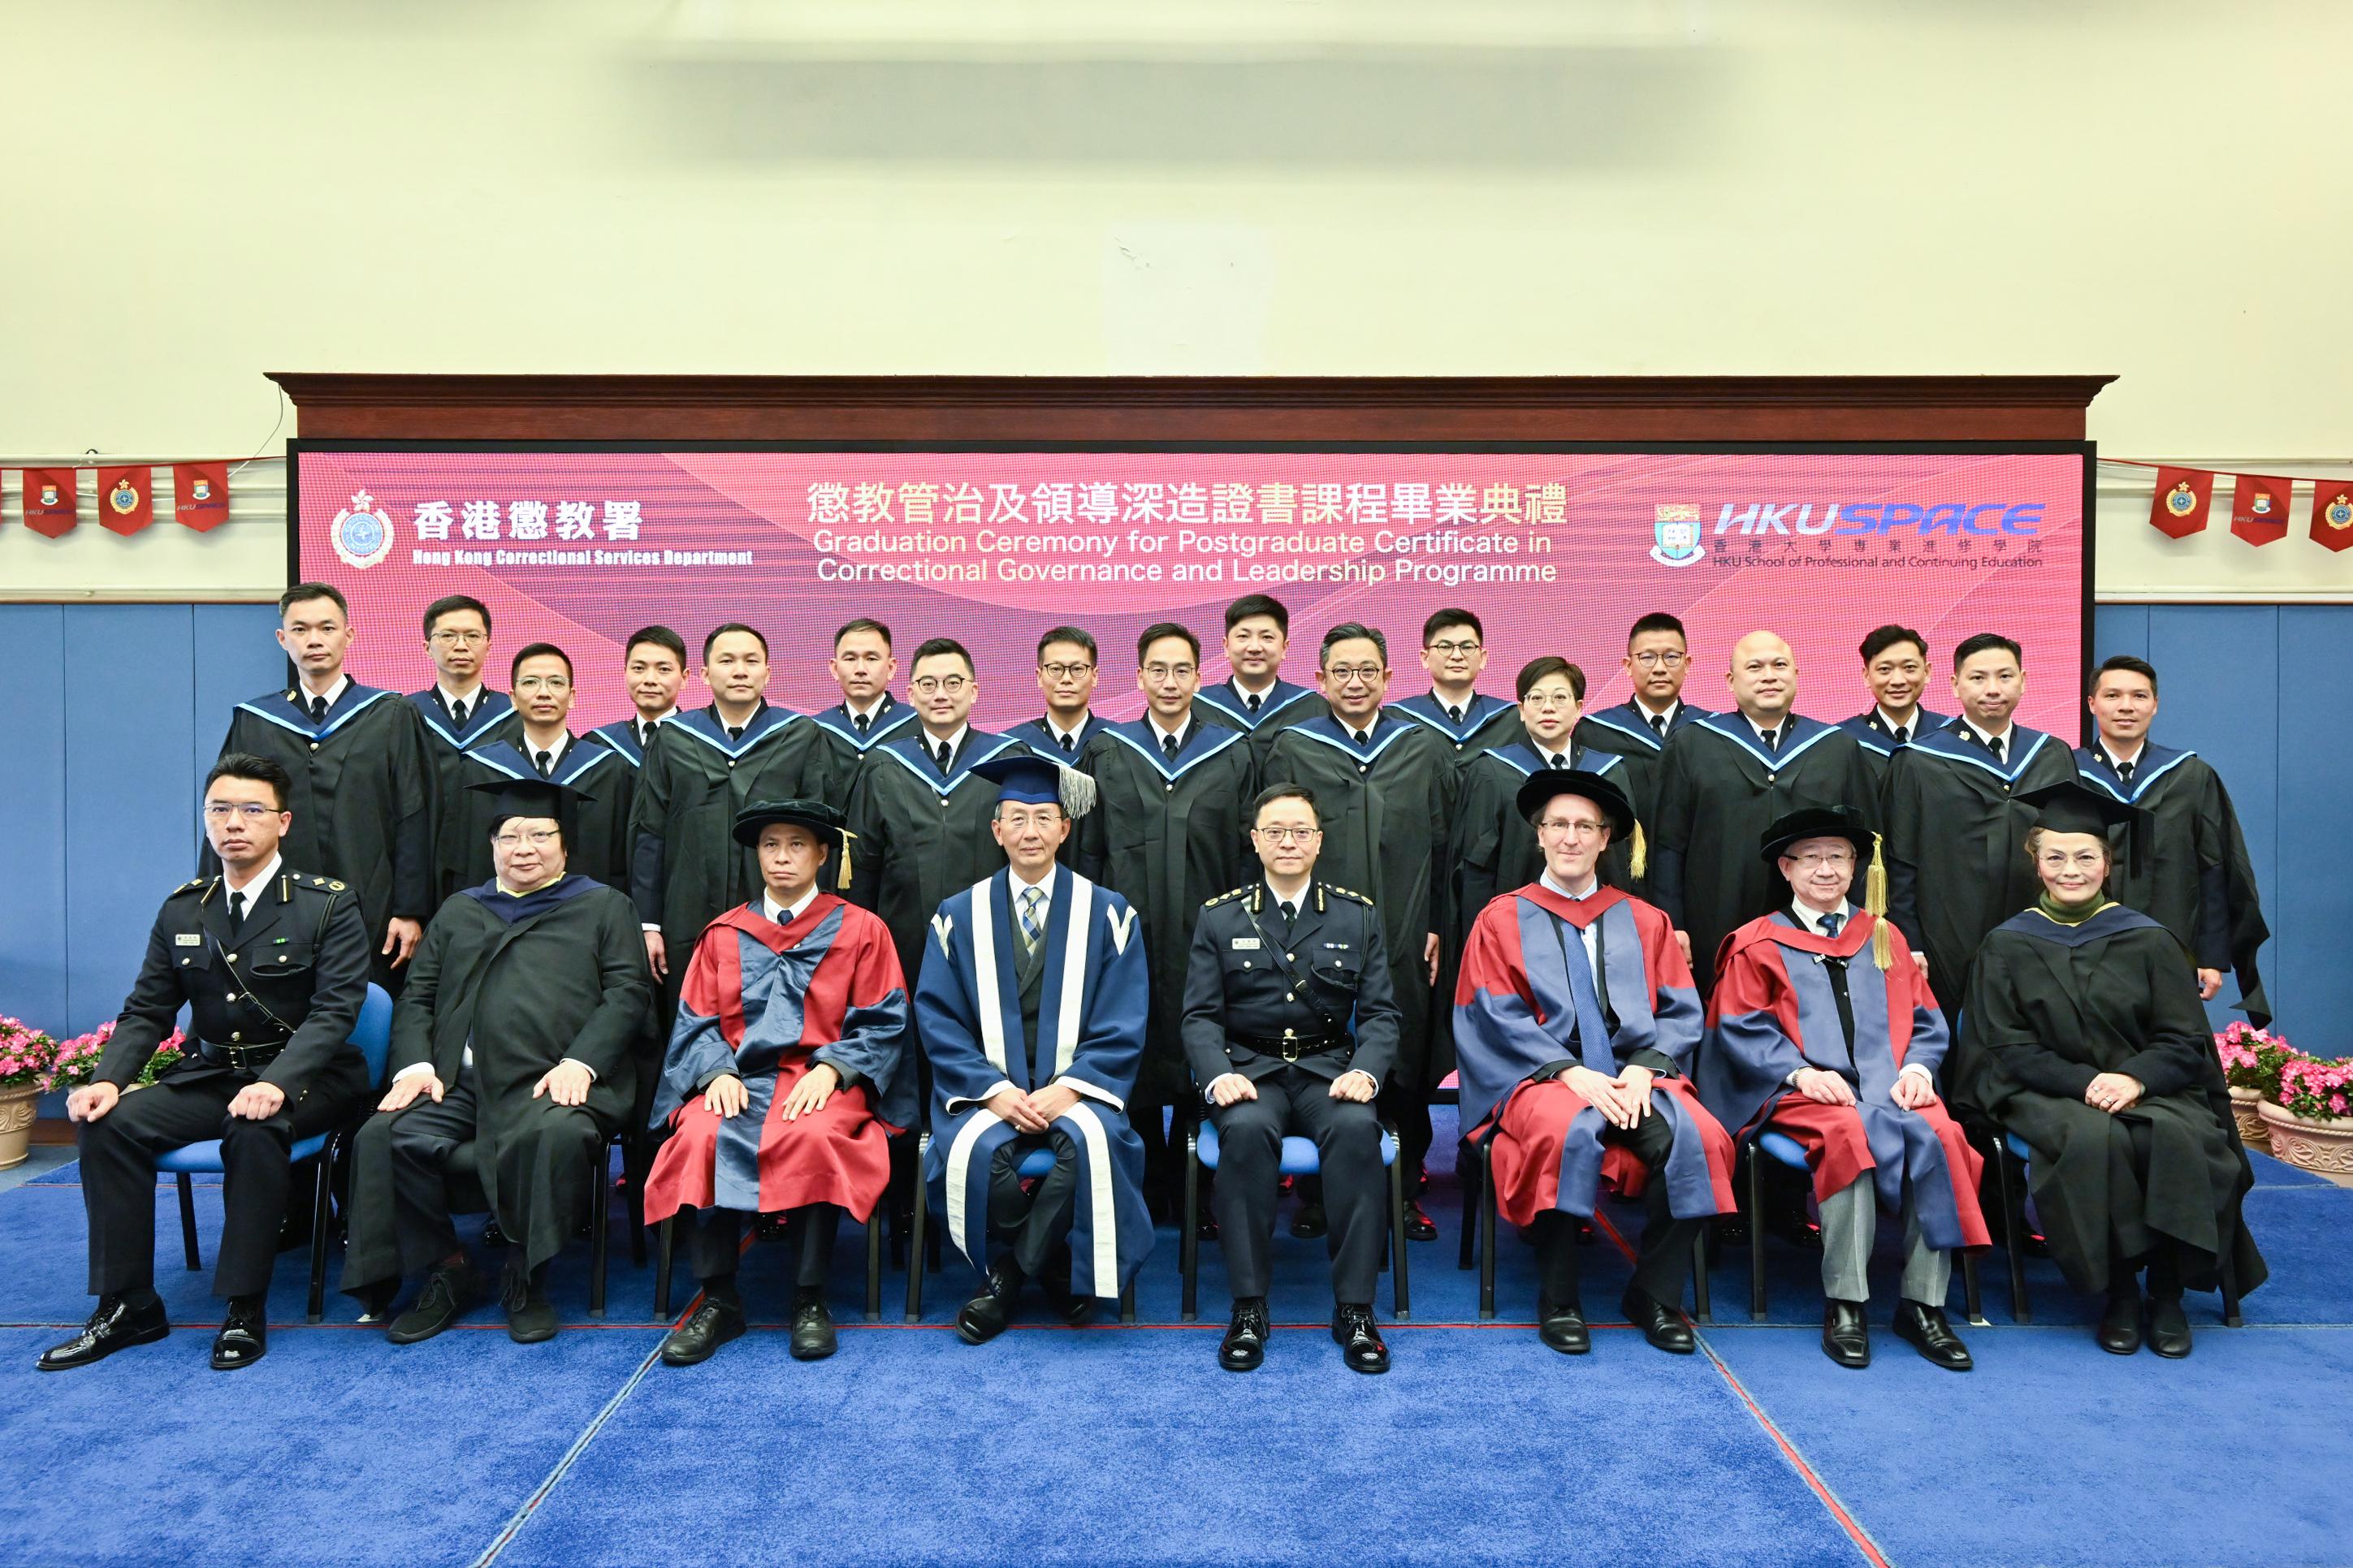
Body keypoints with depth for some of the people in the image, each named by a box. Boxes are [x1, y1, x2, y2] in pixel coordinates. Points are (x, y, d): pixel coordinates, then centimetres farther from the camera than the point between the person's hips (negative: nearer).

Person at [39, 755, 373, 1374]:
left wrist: (276, 1084, -31)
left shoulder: (329, 904, -8)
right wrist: (108, 1078, -11)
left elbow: (334, 1011, -16)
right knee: (110, 1124, -19)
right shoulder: (182, 909, 8)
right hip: (211, 1071, 5)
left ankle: (245, 1309, -21)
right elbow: (146, 1011, 9)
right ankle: (126, 1306, -7)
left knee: (254, 1128, -35)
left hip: (307, 1077, -5)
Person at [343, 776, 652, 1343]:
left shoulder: (604, 907, 15)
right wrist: (415, 1065, -1)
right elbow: (416, 997, 19)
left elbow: (628, 992, 2)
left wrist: (580, 1062, -14)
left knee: (558, 1135, -35)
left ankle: (527, 1280, -11)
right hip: (458, 1083, 4)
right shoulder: (458, 912, 27)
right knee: (384, 1135, -23)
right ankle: (447, 1273, -3)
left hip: (553, 1082, -4)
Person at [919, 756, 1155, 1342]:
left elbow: (1124, 1025, 1)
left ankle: (1010, 1273, -10)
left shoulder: (1107, 913, 5)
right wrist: (993, 1090, -14)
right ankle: (1056, 1269, -6)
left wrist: (1070, 1086, -15)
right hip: (988, 1089, 1)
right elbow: (938, 1020, 2)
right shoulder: (959, 916, 7)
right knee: (974, 1149, -31)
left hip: (1075, 1088, 0)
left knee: (1093, 1139, -32)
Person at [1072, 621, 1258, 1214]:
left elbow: (1249, 852, 6)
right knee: (1135, 1061, 4)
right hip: (1129, 937, 0)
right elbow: (1087, 850, 7)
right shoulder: (1106, 753, 6)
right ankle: (1149, 1187, 20)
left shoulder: (1234, 754, 6)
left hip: (1206, 937, 0)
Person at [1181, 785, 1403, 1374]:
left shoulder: (1358, 916, 9)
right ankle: (1248, 1307, -23)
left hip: (1329, 1069, 1)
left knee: (1357, 1128, -32)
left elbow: (1381, 1012, 5)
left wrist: (1365, 1070, -15)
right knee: (1247, 1129, -34)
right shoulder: (1219, 917, 8)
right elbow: (1200, 1016, 3)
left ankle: (1355, 1308, -22)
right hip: (1249, 1068, 0)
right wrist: (1219, 1075, -17)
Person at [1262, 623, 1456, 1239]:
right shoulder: (1291, 750, 4)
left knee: (1403, 1067, 6)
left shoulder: (1426, 749, 8)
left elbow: (1446, 845, 7)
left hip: (1403, 940, 1)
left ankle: (1405, 1192, 21)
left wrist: (1438, 926, 2)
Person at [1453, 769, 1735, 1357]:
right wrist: (1571, 1072, -15)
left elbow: (1681, 1012, 9)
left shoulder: (1644, 922, 18)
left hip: (1634, 1076, 3)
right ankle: (1558, 1301, -17)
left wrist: (1643, 1068, -11)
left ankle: (1653, 1296, -7)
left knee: (1695, 1138, -28)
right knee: (1568, 1132, -36)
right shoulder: (1502, 920, 10)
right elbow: (1496, 1019, -1)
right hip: (1541, 1077, -3)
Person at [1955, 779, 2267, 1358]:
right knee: (2095, 1138, -34)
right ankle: (2120, 1290, -16)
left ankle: (2167, 1292, -14)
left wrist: (2134, 1078, -18)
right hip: (2048, 1094, -1)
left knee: (2177, 1135, -32)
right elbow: (2010, 1049, -1)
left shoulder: (2148, 941, 6)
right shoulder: (2007, 946, 4)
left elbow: (2185, 1040, 3)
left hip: (2148, 1089, 1)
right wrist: (2085, 1082, -17)